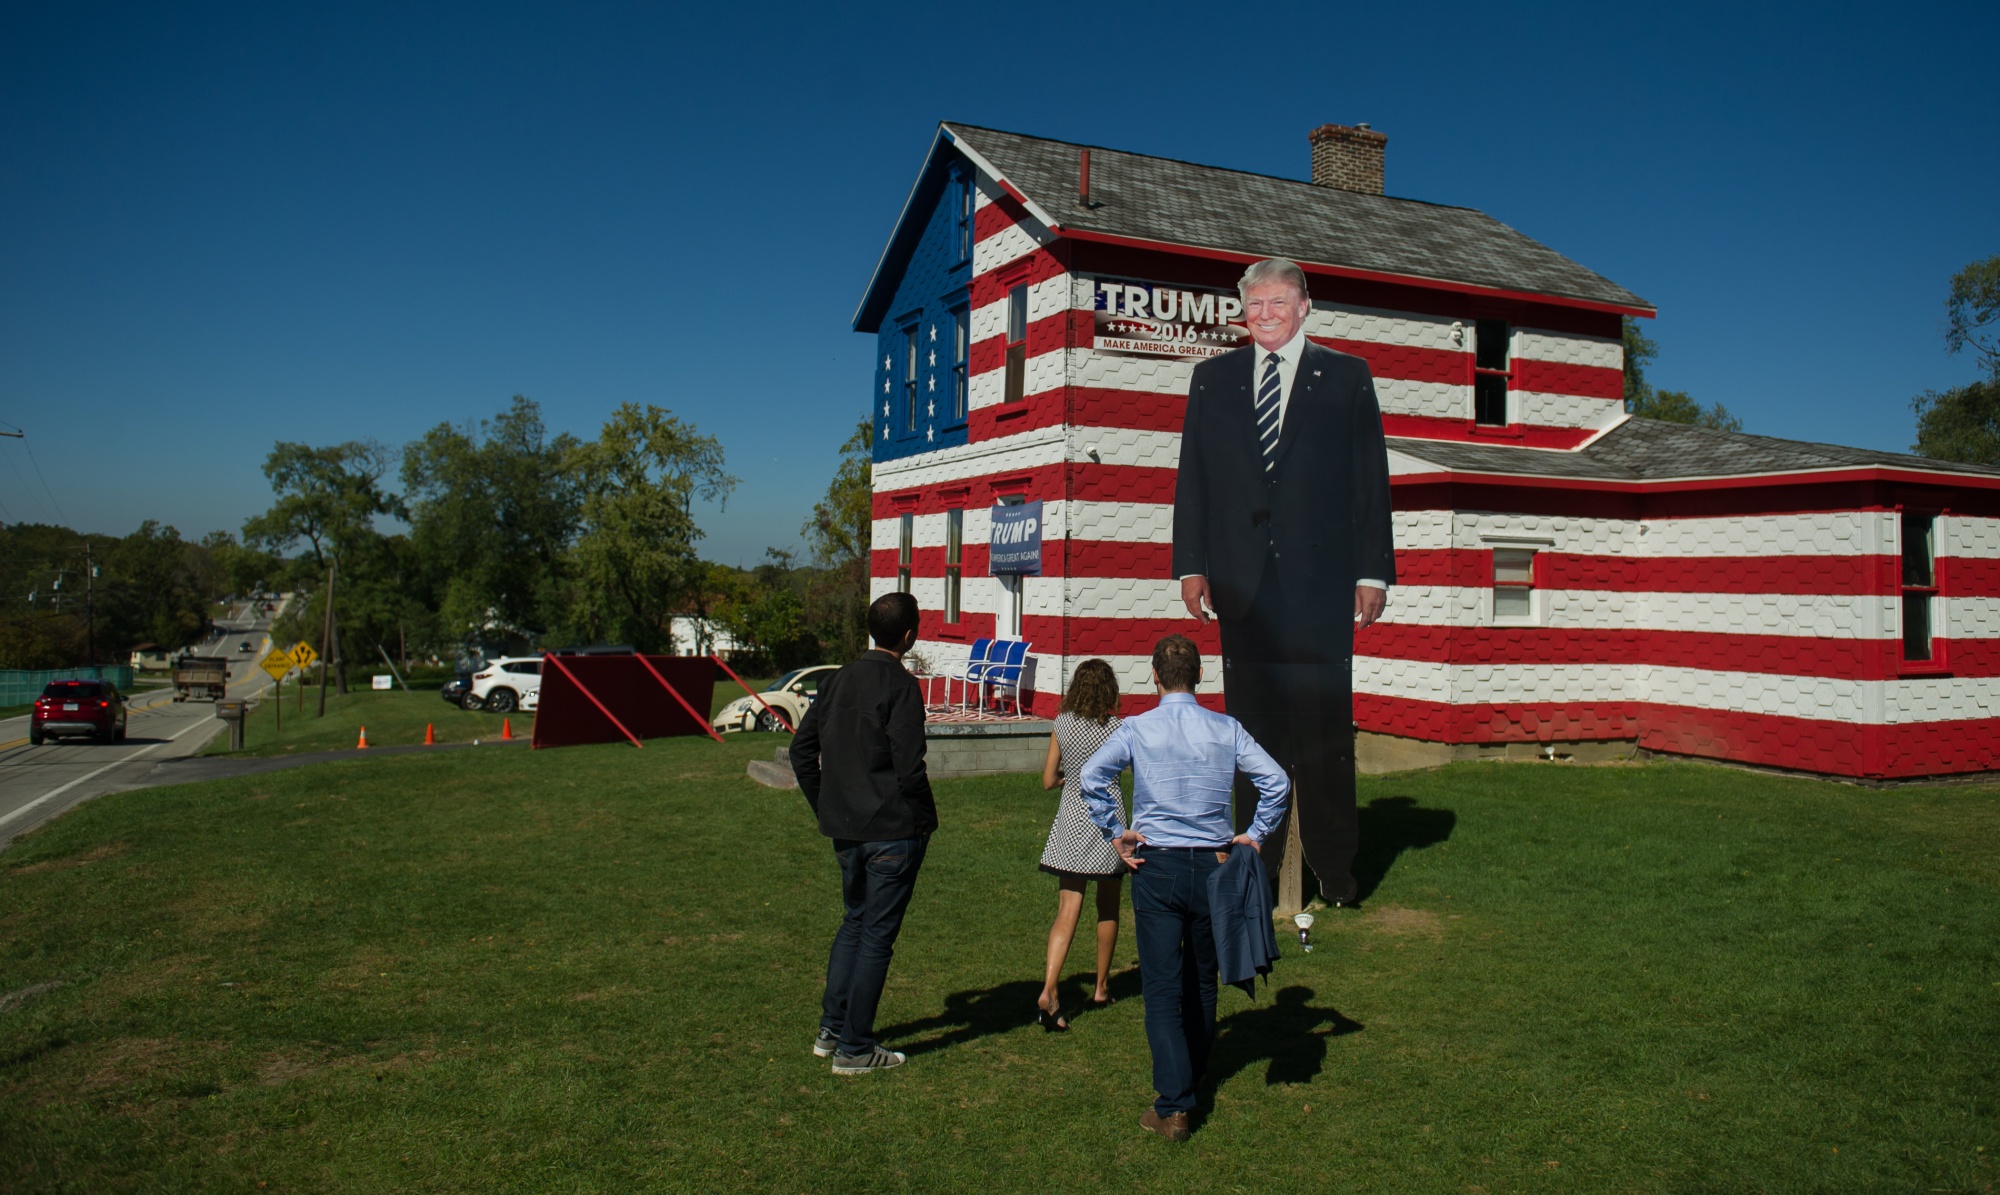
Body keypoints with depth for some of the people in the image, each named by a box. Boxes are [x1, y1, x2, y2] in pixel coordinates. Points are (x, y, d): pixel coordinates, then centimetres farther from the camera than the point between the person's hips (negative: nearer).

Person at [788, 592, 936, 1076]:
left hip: (845, 830, 7)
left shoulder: (840, 679, 7)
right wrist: (925, 818, -3)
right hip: (893, 831, -7)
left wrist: (824, 807, 16)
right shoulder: (901, 687, -15)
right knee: (877, 935, 3)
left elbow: (801, 748, 10)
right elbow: (908, 766, -20)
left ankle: (831, 1029, 25)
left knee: (854, 921, 22)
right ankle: (854, 1049, 10)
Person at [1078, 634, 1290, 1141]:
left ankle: (1173, 1105, -6)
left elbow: (1092, 777, -16)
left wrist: (1115, 833, -7)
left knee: (1162, 986, 0)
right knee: (1202, 981, 20)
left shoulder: (1137, 729, -5)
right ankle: (1194, 1076, 38)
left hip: (1156, 866, -2)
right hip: (1213, 865, 3)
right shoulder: (1226, 729, 0)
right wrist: (1255, 836, 4)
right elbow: (1276, 782, -5)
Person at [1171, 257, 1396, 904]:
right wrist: (1190, 563, 2)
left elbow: (1371, 480, 5)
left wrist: (1373, 571, -2)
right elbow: (1192, 479, 11)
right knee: (1253, 727, 6)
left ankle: (1334, 868, 12)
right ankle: (1256, 862, 16)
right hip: (1242, 580, 2)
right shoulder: (1212, 378, 14)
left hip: (1319, 581, -2)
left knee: (1324, 726, 0)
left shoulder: (1346, 376, 9)